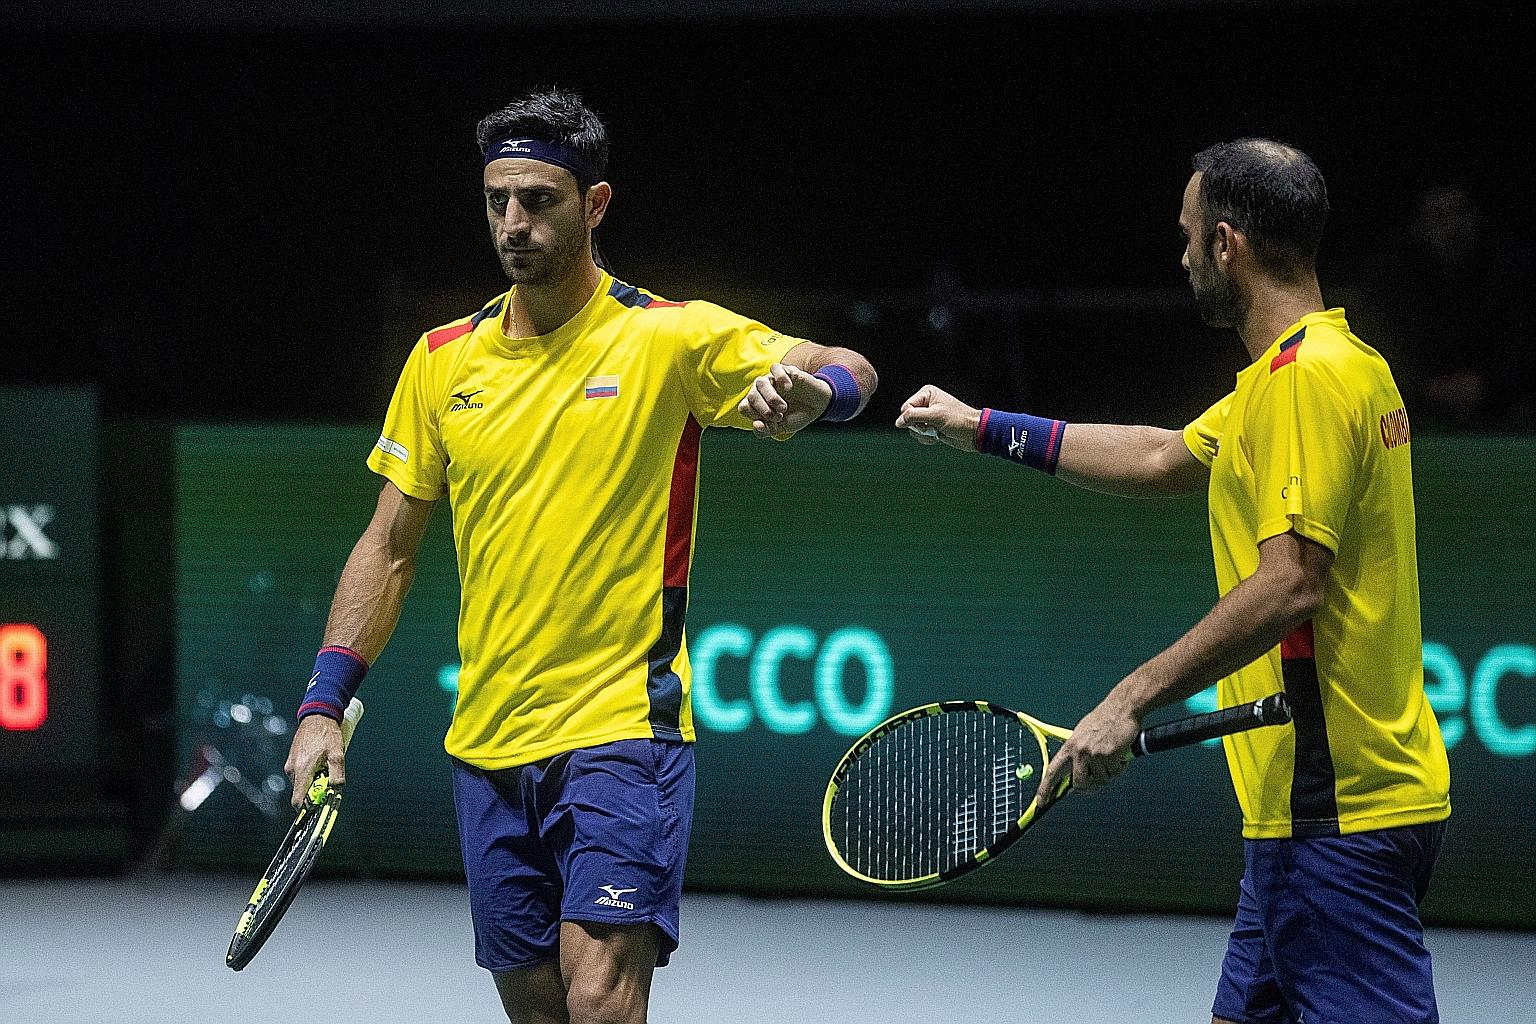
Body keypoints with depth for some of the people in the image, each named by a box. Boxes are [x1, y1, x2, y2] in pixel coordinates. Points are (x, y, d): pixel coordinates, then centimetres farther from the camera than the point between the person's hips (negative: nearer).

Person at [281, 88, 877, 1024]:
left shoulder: (671, 338, -3)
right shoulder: (443, 360, 9)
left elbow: (851, 372, -11)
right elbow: (389, 549, 15)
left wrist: (808, 390, -35)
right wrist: (325, 705, 7)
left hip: (622, 730, -5)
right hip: (488, 744, 5)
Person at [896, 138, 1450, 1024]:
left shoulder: (1303, 376, -15)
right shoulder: (1330, 364, 18)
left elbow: (1289, 586, -23)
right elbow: (1167, 460, 32)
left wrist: (1132, 702, -21)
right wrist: (986, 429, 36)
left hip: (1339, 814, -11)